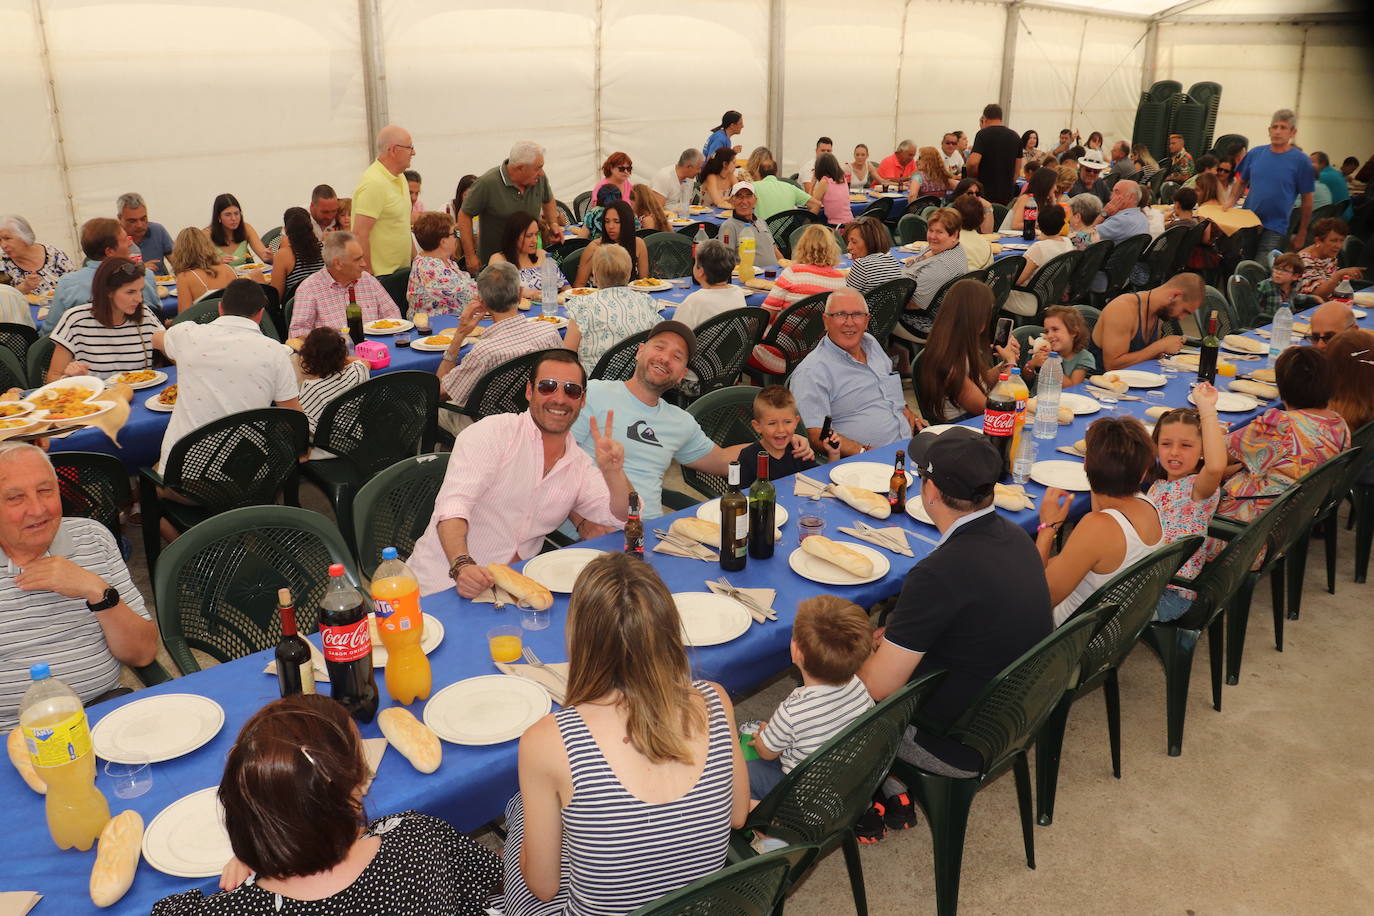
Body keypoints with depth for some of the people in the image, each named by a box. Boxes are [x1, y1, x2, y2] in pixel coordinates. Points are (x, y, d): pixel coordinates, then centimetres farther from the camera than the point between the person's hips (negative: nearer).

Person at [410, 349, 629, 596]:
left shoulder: (581, 466, 12)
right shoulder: (491, 432, -5)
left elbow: (621, 521, 4)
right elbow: (453, 504, -17)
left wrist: (613, 473, -16)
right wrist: (462, 565, -36)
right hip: (444, 583, -5)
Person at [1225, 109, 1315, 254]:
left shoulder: (1301, 161, -4)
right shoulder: (1255, 154, 5)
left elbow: (1306, 201, 0)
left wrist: (1301, 235, 0)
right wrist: (1231, 200, -3)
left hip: (1275, 230, -3)